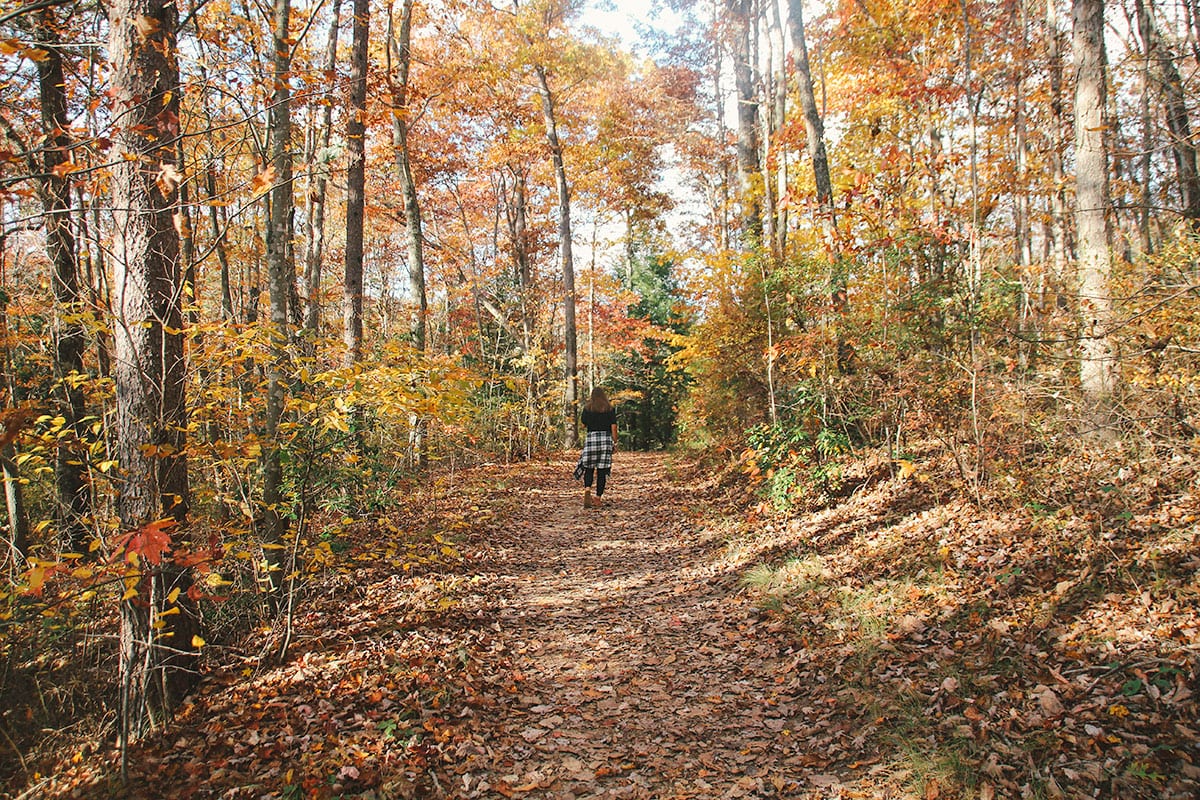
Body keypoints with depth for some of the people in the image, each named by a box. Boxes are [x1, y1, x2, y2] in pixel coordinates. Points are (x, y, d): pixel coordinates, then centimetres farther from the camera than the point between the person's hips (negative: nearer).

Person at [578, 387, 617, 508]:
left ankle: (587, 489, -21)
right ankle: (598, 499, 4)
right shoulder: (609, 409, 5)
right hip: (606, 438, 0)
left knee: (588, 468, 7)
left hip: (591, 437, 0)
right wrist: (615, 442, 6)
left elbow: (583, 424, 7)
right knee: (602, 471, 3)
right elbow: (613, 427, 1)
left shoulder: (587, 408, 4)